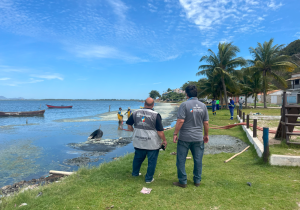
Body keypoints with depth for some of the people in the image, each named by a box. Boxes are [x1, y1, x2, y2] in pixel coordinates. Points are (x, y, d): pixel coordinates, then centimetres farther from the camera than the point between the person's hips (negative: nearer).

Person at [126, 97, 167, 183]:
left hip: (138, 142, 5)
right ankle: (149, 178, 21)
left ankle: (135, 173, 42)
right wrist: (164, 140, 0)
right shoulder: (155, 115, -14)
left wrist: (133, 130, 26)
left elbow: (129, 124, 9)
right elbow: (160, 131, -14)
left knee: (138, 158, 24)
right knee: (152, 161, 11)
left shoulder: (136, 113, -1)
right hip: (152, 143, -4)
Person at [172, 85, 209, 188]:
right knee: (198, 160, 14)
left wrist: (175, 134, -10)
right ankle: (197, 181, 25)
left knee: (181, 160, 7)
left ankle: (183, 181, 15)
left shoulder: (185, 105, -11)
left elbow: (180, 121, -17)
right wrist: (206, 135, 17)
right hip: (198, 138, 5)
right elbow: (206, 123, 6)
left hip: (185, 138, -4)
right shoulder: (203, 106, 3)